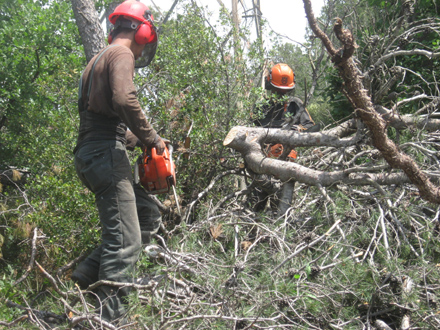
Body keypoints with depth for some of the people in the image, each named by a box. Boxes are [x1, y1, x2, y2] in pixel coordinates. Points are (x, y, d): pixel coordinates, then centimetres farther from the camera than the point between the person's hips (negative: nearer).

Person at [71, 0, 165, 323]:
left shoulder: (101, 58, 26)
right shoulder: (122, 54, -5)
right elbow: (124, 100, -25)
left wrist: (137, 140, 20)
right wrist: (153, 138, -13)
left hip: (93, 152, 10)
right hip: (106, 153, -10)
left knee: (149, 215, 15)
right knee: (125, 239, -9)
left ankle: (89, 274, 10)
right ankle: (109, 317, -7)